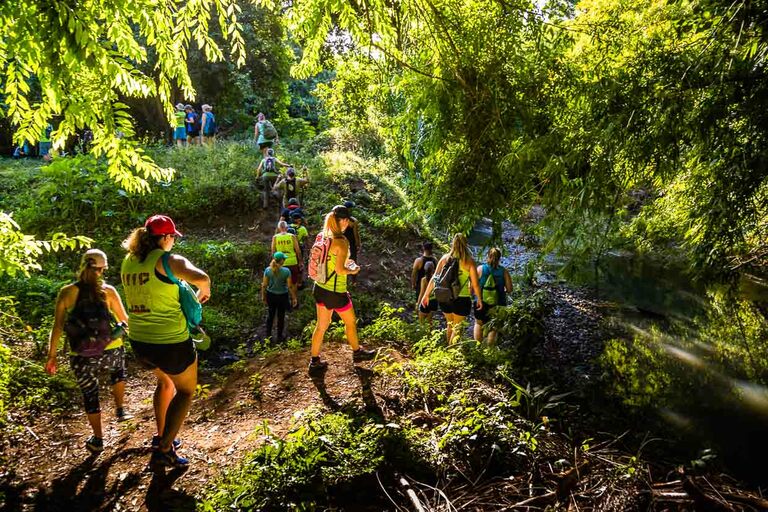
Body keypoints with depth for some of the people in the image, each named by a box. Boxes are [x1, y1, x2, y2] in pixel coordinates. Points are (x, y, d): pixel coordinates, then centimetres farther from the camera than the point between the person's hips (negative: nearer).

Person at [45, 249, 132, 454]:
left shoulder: (66, 293, -2)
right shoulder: (108, 291, -3)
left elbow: (57, 327, -2)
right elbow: (125, 320, 3)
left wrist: (51, 356, 6)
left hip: (82, 356, 0)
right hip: (110, 350, 0)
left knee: (90, 395, 19)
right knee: (118, 372, 36)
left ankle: (97, 440, 29)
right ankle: (120, 410, 39)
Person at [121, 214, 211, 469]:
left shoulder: (128, 262, 6)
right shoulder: (167, 260, -17)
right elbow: (200, 277, -32)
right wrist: (204, 291, -11)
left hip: (139, 341, 7)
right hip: (171, 342, -7)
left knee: (165, 381, 32)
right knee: (186, 391, 15)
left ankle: (161, 436, 42)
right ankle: (163, 450, 12)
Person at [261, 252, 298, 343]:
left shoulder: (268, 270, -13)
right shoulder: (286, 271, -20)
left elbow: (264, 285, -6)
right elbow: (290, 286, -14)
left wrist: (263, 296, 9)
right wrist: (294, 298, -2)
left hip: (270, 295, 2)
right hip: (282, 296, -2)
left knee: (270, 315, 20)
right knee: (281, 316, 15)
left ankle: (268, 335, 31)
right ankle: (280, 337, 27)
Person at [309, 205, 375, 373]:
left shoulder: (323, 236, 0)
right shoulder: (341, 242, -23)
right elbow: (340, 270, -26)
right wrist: (352, 270, -6)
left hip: (320, 288, 7)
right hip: (335, 292, -7)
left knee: (321, 325, 19)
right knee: (351, 322, 18)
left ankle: (314, 361, 27)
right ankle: (357, 353, 39)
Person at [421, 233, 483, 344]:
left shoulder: (445, 258, 1)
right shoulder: (469, 261, -8)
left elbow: (434, 278, 3)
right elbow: (475, 284, -7)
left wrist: (426, 295, 10)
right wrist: (479, 299, 7)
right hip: (461, 299, -4)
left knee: (450, 324, 24)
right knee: (457, 328, 9)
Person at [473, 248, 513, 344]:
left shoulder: (480, 268, -9)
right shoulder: (503, 271, -8)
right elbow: (509, 289, -7)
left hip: (481, 303, 0)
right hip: (498, 305, 0)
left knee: (478, 323, 23)